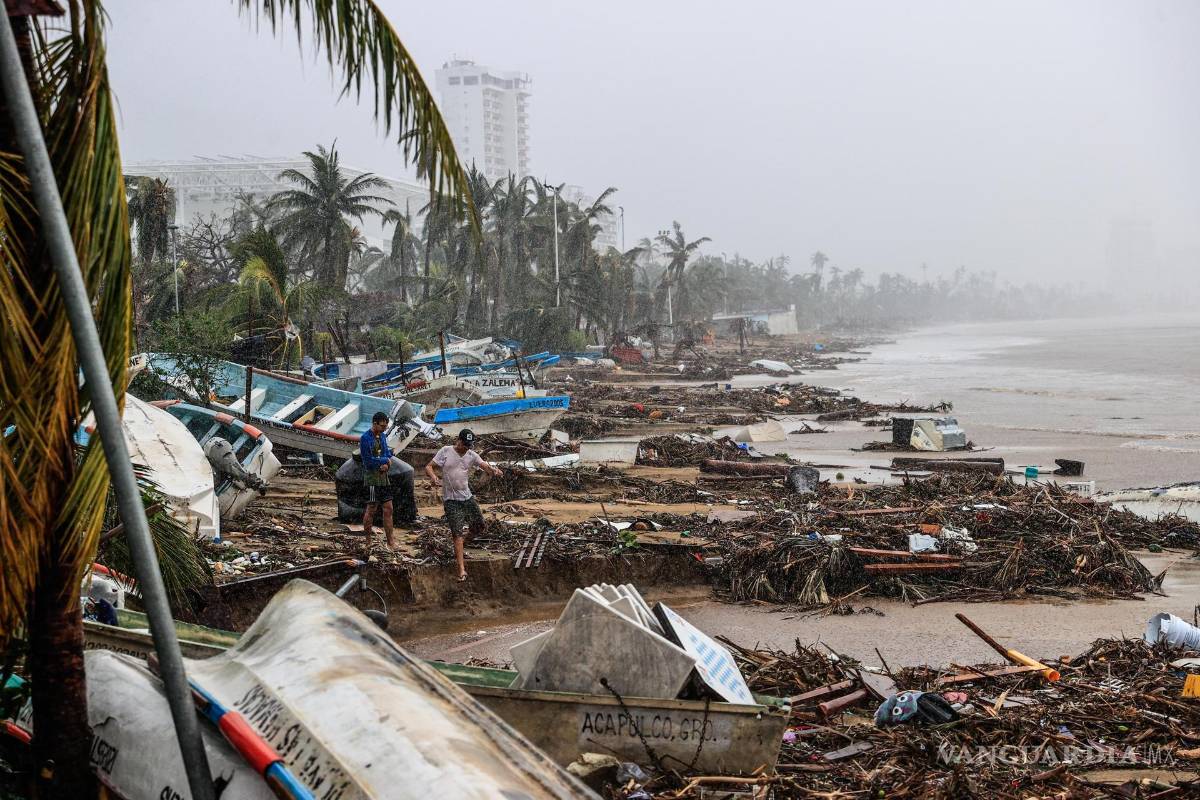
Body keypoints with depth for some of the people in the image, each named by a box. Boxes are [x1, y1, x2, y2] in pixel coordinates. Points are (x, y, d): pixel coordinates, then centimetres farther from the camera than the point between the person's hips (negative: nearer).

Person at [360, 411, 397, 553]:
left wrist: (386, 464, -10)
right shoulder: (365, 438, -13)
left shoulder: (382, 436, 12)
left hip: (384, 478, 8)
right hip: (372, 479, -8)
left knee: (388, 509, 5)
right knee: (371, 509, -2)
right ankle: (368, 542, 8)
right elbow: (368, 461, -18)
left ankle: (391, 542, 7)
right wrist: (385, 460, -7)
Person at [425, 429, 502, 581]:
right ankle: (461, 569, -9)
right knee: (457, 533, -10)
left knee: (479, 528, 6)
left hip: (467, 497, 5)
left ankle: (459, 546, 37)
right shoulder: (446, 451, -5)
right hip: (451, 500, -4)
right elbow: (428, 467, -7)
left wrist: (494, 470, -35)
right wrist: (433, 477, -29)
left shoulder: (472, 455, 3)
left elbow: (484, 465, -12)